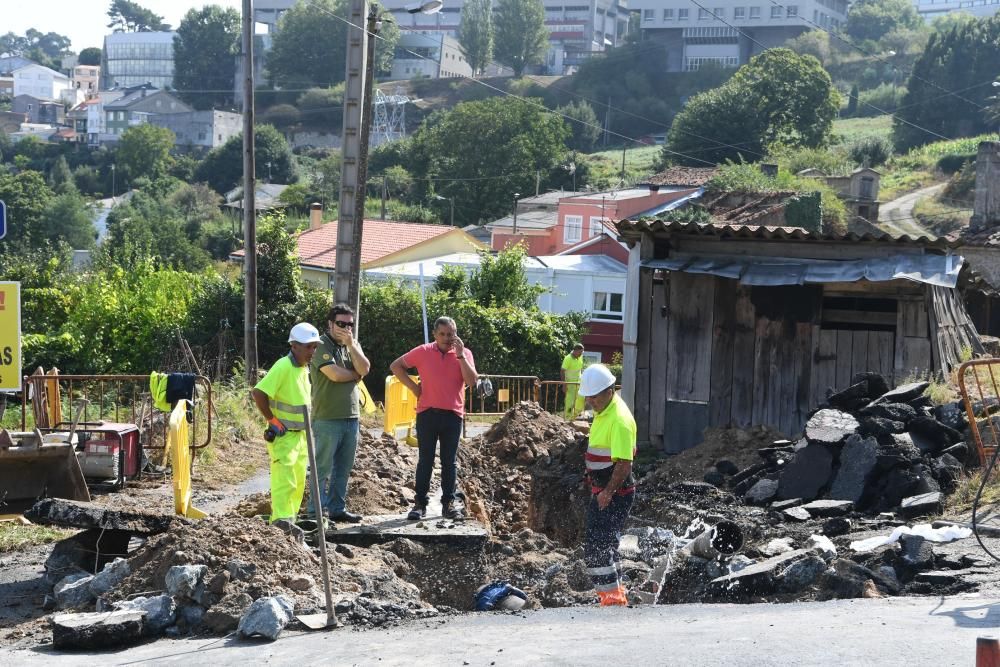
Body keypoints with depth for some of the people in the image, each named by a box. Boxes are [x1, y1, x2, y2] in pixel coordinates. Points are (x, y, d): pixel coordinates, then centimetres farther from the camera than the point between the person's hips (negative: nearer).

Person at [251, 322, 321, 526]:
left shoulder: (304, 368, 8)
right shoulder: (283, 366, -20)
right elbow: (258, 392, -27)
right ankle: (282, 521, -14)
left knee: (299, 481, 13)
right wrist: (272, 420, -20)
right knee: (284, 479, -13)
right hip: (282, 434, -9)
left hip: (301, 433, 9)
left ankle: (290, 518, 22)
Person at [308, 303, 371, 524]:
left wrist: (351, 344, -11)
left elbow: (365, 369, -2)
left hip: (351, 416, 7)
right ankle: (316, 512, 1)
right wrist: (356, 375, -1)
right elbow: (335, 374, -19)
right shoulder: (321, 346, -7)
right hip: (327, 418, -7)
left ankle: (338, 508, 20)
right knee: (323, 467, -4)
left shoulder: (353, 345, 14)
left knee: (343, 468, 12)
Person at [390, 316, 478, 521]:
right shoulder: (423, 352, 2)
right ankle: (420, 504, 7)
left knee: (449, 461, 6)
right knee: (425, 460, 2)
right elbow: (396, 366, 10)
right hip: (427, 413, -1)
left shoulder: (464, 354, 3)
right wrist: (413, 387, 1)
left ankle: (448, 504, 13)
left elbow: (472, 381, -9)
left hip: (453, 414, 1)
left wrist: (460, 355, -14)